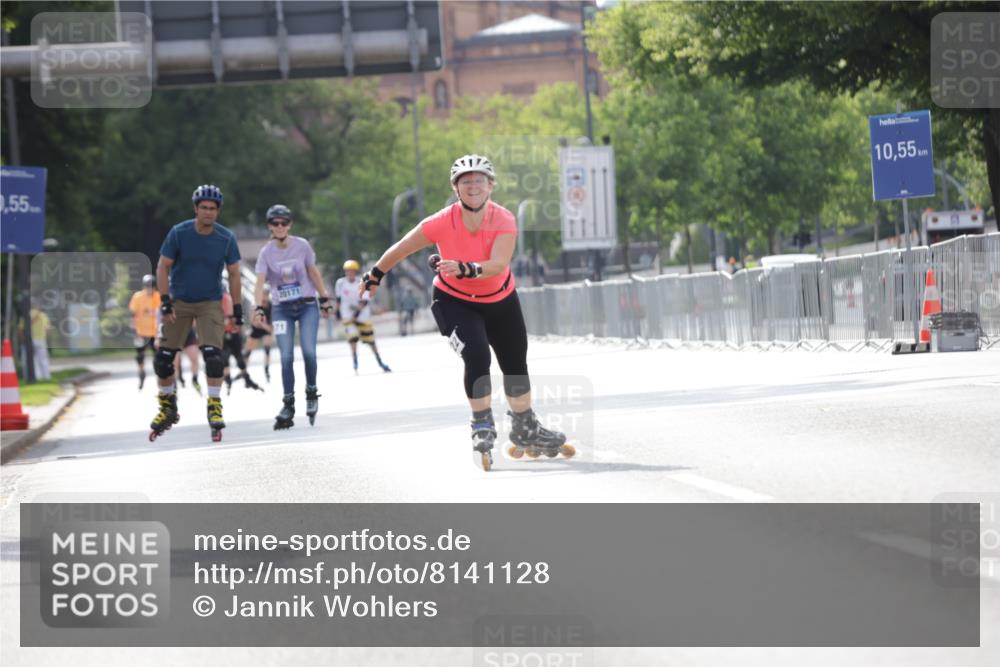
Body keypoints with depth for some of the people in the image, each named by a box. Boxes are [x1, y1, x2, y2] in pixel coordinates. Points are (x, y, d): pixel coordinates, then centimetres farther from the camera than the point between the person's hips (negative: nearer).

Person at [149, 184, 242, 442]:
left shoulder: (226, 238, -9)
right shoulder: (179, 233, -13)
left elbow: (233, 273, 1)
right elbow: (163, 267, -8)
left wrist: (237, 308, -1)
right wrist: (165, 301, -16)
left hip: (210, 303, 0)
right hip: (179, 302, 1)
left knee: (213, 355, -18)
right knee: (163, 357, -1)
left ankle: (214, 406, -9)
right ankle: (168, 407, 17)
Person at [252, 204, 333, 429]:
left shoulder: (302, 245, -4)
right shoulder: (266, 252, -5)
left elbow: (313, 272, 7)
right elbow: (260, 282, -14)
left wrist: (325, 299, 9)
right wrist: (259, 309, -28)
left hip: (307, 305, 0)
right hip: (281, 309, 0)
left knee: (309, 352, -14)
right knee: (286, 357, -7)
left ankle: (311, 394, 8)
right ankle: (288, 406, 1)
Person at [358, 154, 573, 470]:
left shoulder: (504, 220, -24)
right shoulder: (442, 222, -26)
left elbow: (498, 265, -38)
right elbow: (400, 250, -11)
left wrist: (466, 269, -55)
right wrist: (374, 276, 1)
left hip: (500, 301, 3)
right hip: (454, 301, -3)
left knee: (515, 365, 13)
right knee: (477, 357, -24)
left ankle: (526, 431, 34)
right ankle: (483, 429, -7)